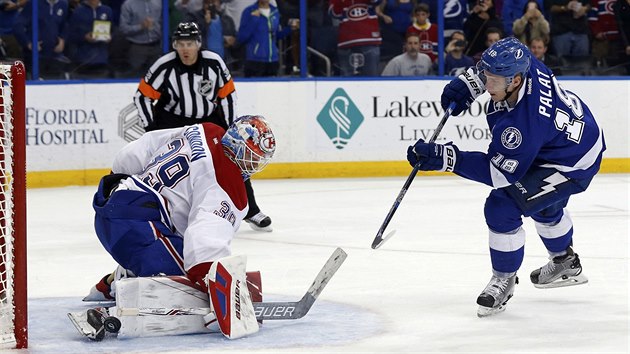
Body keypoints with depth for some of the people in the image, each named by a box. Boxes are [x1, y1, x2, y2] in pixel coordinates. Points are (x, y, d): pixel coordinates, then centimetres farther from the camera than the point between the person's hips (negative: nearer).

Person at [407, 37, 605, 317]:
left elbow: (499, 171, -30)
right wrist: (467, 83, -5)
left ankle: (504, 279, 5)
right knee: (543, 203, 33)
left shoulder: (523, 125, -41)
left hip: (573, 165, -10)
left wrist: (444, 158, -34)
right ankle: (566, 264, 58)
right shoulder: (521, 63, -20)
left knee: (502, 207, -17)